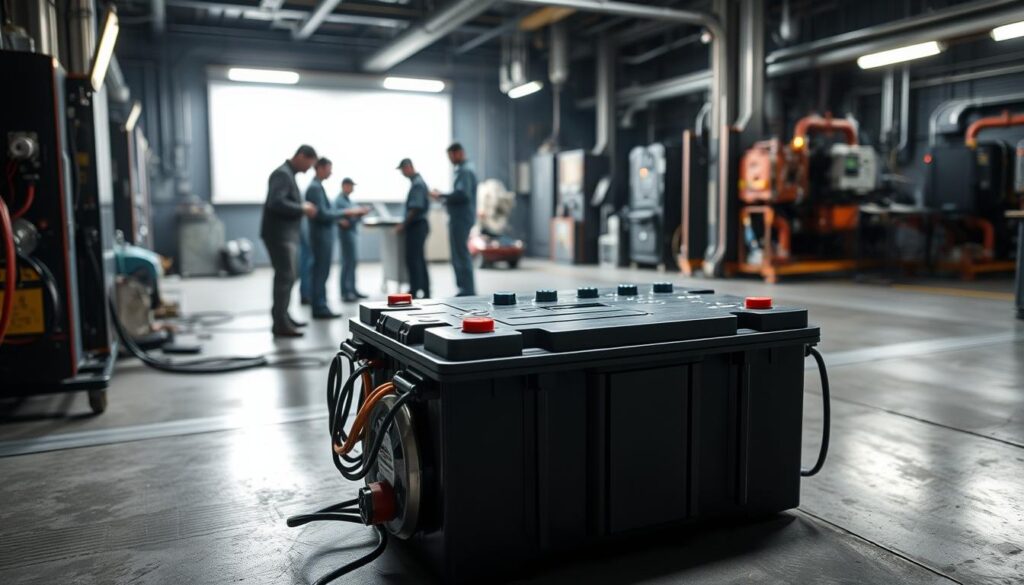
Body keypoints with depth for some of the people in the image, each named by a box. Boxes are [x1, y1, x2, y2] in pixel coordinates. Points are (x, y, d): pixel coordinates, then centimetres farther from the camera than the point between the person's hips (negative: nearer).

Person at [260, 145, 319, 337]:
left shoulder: (288, 174, 17)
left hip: (287, 234, 11)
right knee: (286, 277, -10)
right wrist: (302, 209, -18)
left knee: (289, 276, 17)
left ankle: (282, 316, 28)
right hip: (280, 234, -11)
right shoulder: (282, 174, -14)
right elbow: (276, 202, -26)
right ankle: (281, 324, -7)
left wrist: (302, 206, 8)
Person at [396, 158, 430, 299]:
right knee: (419, 259, 12)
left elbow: (415, 208, -21)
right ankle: (425, 292, 16)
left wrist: (403, 224, -14)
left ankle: (414, 291, -6)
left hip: (416, 225, -10)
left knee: (412, 259, -8)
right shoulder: (419, 181, 16)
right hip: (419, 224, 10)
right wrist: (405, 223, 18)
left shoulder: (417, 184, -15)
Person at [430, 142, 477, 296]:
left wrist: (442, 196, -17)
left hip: (461, 218, -11)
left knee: (461, 255, -9)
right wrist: (445, 197, 15)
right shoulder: (464, 169, 19)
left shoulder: (465, 171, -13)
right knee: (459, 255, 14)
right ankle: (466, 289, 19)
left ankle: (468, 291, -6)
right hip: (460, 217, 11)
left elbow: (462, 194, -24)